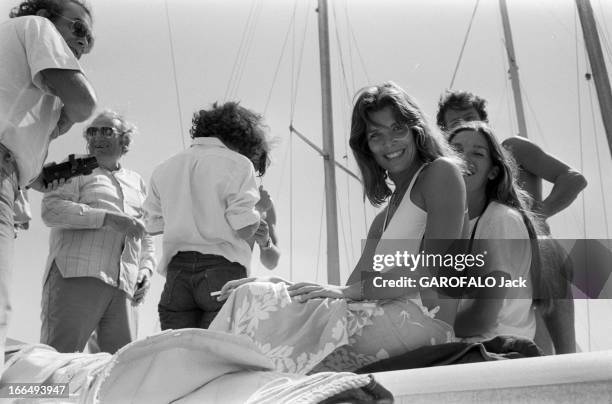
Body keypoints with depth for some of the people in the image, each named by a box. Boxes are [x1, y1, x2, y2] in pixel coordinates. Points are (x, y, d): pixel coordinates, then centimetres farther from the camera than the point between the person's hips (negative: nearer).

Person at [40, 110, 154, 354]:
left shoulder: (137, 182, 27)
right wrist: (106, 218, -13)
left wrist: (146, 268, 11)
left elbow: (146, 235, 31)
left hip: (124, 286, 4)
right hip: (77, 277, -4)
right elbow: (51, 209, -4)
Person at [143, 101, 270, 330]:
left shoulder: (165, 169, 16)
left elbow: (152, 225, 16)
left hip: (177, 269, 4)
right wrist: (259, 209, 13)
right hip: (222, 267, -4)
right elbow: (245, 228, -8)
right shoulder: (237, 164, 0)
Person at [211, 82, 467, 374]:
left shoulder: (441, 172, 2)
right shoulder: (384, 219, 25)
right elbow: (354, 286, 13)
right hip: (387, 314, 7)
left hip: (422, 317, -7)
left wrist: (350, 291, -13)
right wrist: (274, 284, 1)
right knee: (253, 295, -7)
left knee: (257, 302, -16)